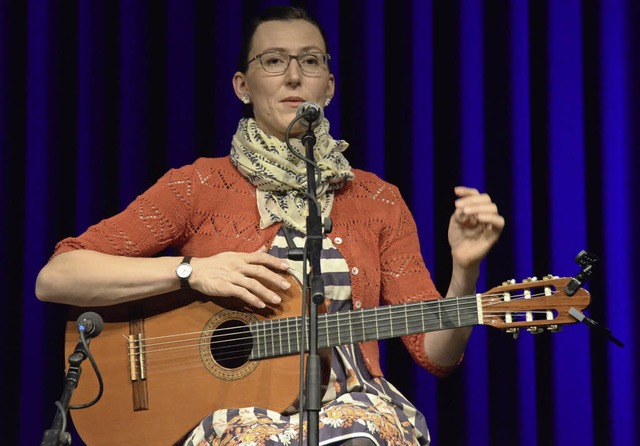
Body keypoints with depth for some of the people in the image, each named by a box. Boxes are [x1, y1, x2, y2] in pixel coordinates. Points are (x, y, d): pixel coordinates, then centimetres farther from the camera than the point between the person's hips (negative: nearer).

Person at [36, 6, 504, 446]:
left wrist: (463, 271, -10)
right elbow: (53, 279, -2)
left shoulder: (378, 200, 13)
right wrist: (189, 271, -13)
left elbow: (437, 354, 9)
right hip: (237, 408, -1)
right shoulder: (200, 187, 6)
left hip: (352, 404, 2)